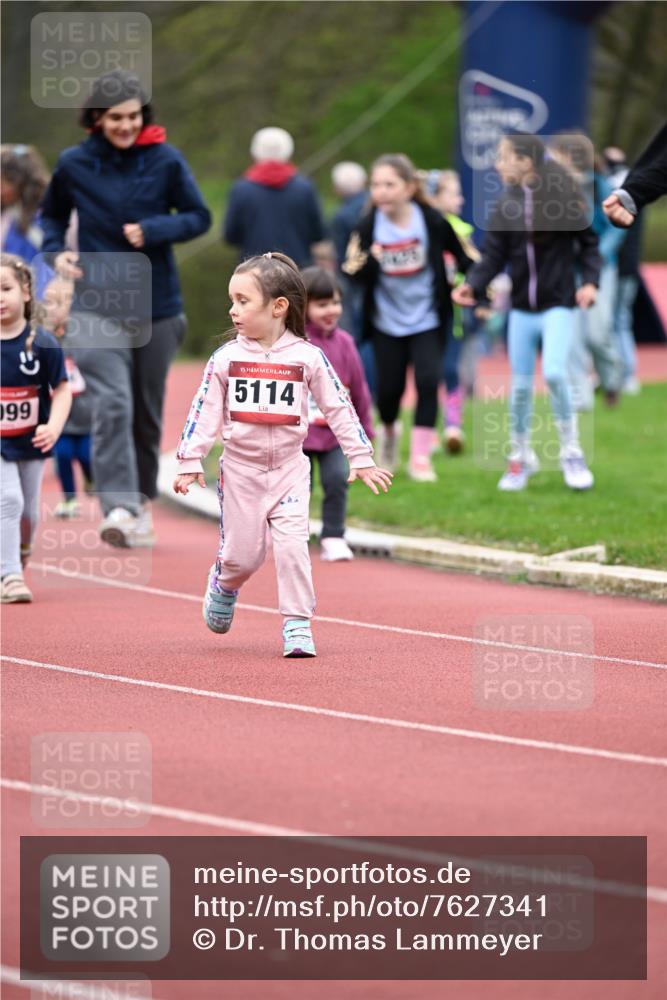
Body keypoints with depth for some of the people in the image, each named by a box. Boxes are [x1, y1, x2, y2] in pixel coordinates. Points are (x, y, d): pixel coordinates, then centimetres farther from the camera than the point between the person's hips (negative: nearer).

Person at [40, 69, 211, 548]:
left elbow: (199, 217, 1)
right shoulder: (74, 164, -1)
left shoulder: (165, 160, -4)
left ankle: (143, 498, 32)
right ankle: (118, 506, -24)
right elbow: (53, 214, 16)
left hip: (157, 306, 1)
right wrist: (56, 250, -3)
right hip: (97, 305, -1)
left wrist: (153, 231, -15)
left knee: (148, 411, 14)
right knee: (112, 404, -18)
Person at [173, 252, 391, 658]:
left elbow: (339, 407, 0)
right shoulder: (226, 358, -2)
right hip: (241, 469, 1)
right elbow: (205, 411, 0)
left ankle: (297, 624, -4)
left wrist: (361, 459, -1)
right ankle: (224, 584, 37)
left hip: (290, 468, -1)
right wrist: (190, 462, -4)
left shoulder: (307, 357, -5)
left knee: (292, 544, -13)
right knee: (243, 554, 3)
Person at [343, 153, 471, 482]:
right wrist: (357, 267, -31)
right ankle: (388, 432, 36)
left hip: (427, 319, -1)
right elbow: (363, 278, -9)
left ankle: (420, 456, -5)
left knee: (427, 380, -14)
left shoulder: (433, 222, -13)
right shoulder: (367, 228, -11)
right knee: (388, 388, 4)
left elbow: (463, 258, -1)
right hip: (387, 321, 1)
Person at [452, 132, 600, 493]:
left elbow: (588, 244, 0)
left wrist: (589, 281, -13)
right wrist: (472, 285, -17)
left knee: (554, 372, -20)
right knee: (520, 385, 7)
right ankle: (520, 457, 25)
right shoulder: (506, 205, 2)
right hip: (522, 310, 4)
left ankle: (571, 452, -2)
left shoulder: (562, 198, -8)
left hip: (558, 305, -4)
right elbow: (493, 256, -1)